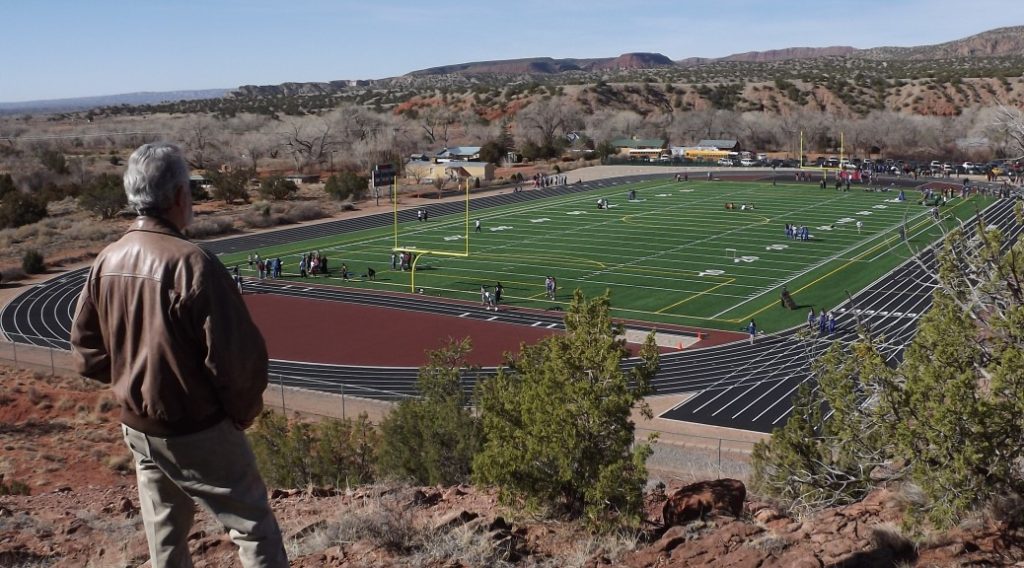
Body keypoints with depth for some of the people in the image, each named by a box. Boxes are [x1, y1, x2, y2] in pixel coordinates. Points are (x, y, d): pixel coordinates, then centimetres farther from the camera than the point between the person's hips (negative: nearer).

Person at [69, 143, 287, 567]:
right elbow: (239, 357, -22)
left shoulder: (106, 262, -2)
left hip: (137, 429, 7)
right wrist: (243, 412, -5)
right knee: (255, 531, 6)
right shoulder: (190, 263, -23)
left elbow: (87, 354, 7)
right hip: (198, 435, -7)